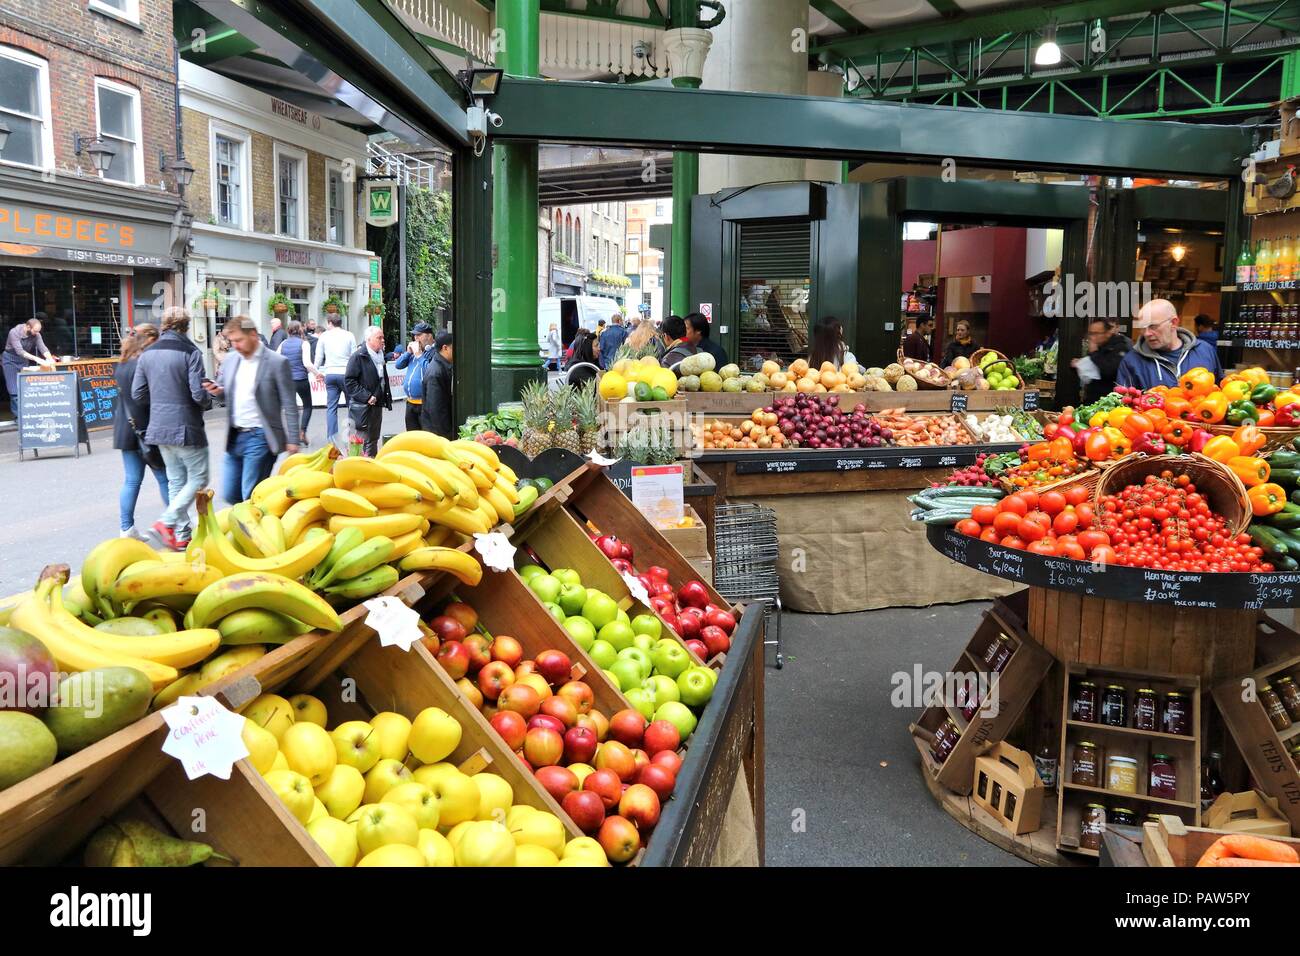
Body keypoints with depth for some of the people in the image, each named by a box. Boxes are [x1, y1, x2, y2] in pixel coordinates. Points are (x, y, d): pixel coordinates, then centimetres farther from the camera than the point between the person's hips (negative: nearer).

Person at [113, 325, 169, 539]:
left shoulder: (121, 364, 12)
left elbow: (122, 395, 17)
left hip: (126, 430, 8)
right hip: (147, 429, -8)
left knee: (132, 480, 9)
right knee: (164, 477, 2)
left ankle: (127, 528, 9)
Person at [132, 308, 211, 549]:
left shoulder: (147, 354, 6)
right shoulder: (190, 352, -13)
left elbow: (137, 394, 6)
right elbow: (199, 393, -18)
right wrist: (208, 403, 3)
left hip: (159, 428, 7)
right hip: (186, 428, -7)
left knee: (176, 481, 14)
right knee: (198, 478, 5)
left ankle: (182, 535, 15)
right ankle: (167, 522, -10)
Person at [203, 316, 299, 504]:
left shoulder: (277, 363, -9)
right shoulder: (231, 360, 9)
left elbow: (289, 405, -8)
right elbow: (224, 389, 21)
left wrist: (292, 440, -12)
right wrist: (216, 390, -4)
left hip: (259, 438, -7)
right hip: (234, 437, 7)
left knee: (250, 496, -4)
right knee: (229, 494, 10)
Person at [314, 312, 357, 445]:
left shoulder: (324, 336, 5)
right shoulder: (349, 335, 2)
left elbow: (319, 357, 8)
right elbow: (354, 356, 2)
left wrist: (317, 371, 24)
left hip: (330, 373, 1)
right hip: (346, 373, -1)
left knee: (331, 407, 4)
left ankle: (331, 438, 1)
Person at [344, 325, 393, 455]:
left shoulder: (380, 355, 13)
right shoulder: (358, 356, -12)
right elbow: (349, 381, -16)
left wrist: (387, 398, 15)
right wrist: (366, 397, -21)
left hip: (377, 405, 8)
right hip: (362, 407, -8)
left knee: (373, 439, 16)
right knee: (362, 442, -6)